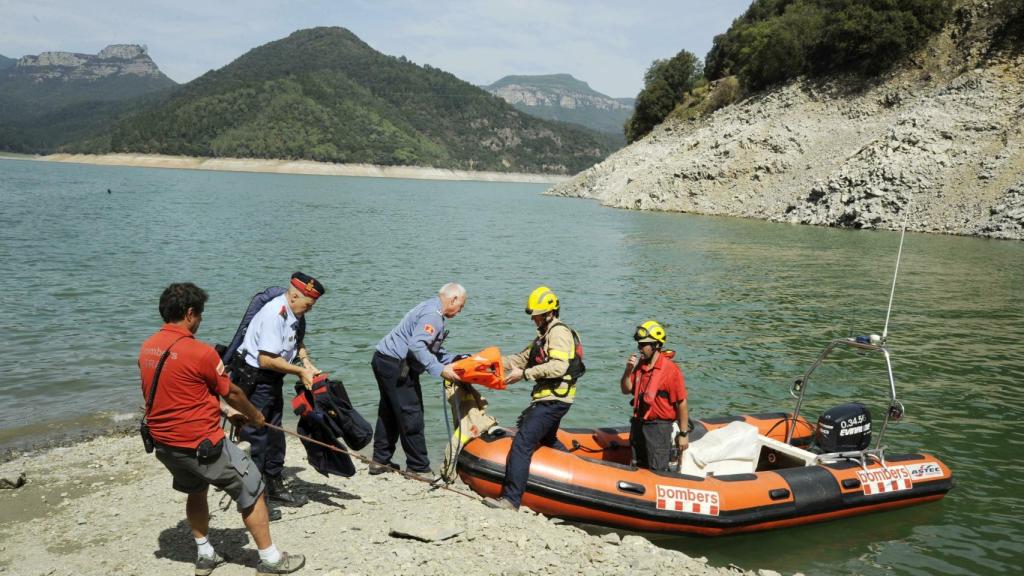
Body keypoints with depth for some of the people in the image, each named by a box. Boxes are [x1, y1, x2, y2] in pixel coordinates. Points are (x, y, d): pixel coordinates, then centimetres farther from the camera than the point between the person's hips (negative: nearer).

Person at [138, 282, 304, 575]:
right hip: (201, 443, -8)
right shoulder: (200, 352, -21)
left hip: (163, 443, 8)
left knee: (196, 491, 29)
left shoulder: (147, 349, 3)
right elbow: (231, 394, -8)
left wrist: (225, 414, 22)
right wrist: (255, 416, 13)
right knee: (252, 490, 5)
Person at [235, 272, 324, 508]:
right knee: (255, 436, -6)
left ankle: (275, 486, 30)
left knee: (274, 434, 17)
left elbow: (298, 342, 22)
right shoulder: (274, 315, -23)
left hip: (271, 382, 10)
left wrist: (306, 361, 3)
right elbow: (266, 360, -27)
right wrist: (301, 371, -18)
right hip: (252, 380, -10)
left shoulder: (291, 314, 6)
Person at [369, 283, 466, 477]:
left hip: (384, 359, 11)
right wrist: (440, 370, -29)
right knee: (411, 416, -4)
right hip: (395, 365, -11)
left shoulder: (431, 308, 15)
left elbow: (434, 349, 18)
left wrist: (454, 360, 9)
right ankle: (418, 468, 3)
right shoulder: (433, 315, -18)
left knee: (389, 412, 18)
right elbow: (417, 345, -30)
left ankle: (380, 461, 27)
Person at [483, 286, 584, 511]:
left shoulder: (558, 332, -12)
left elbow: (558, 366, -26)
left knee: (522, 443, -18)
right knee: (547, 440, 28)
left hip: (553, 400, -11)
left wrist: (524, 374, -25)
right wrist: (499, 361, 1)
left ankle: (511, 498, -22)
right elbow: (524, 358, 16)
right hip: (550, 399, 11)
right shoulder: (546, 335, 22)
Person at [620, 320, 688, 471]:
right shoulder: (639, 365, 3)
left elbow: (682, 404, -16)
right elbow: (626, 390, 8)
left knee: (658, 472, 0)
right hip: (638, 424, 7)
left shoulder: (670, 370, -18)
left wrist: (683, 434, -14)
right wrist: (628, 370, -9)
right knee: (639, 469, 19)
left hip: (659, 426, -7)